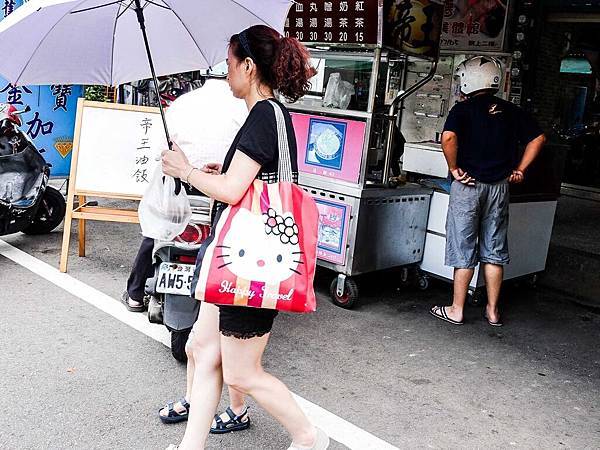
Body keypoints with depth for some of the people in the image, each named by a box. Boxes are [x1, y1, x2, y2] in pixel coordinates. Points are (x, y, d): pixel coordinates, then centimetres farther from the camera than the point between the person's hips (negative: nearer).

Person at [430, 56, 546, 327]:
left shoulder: (463, 109, -6)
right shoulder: (511, 111, 9)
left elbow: (448, 137, -24)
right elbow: (538, 138, 10)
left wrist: (454, 168, -13)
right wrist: (520, 169, 11)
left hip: (469, 185, -4)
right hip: (500, 186, 4)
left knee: (464, 250, 4)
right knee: (494, 251, 12)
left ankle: (456, 311, 12)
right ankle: (493, 311, 20)